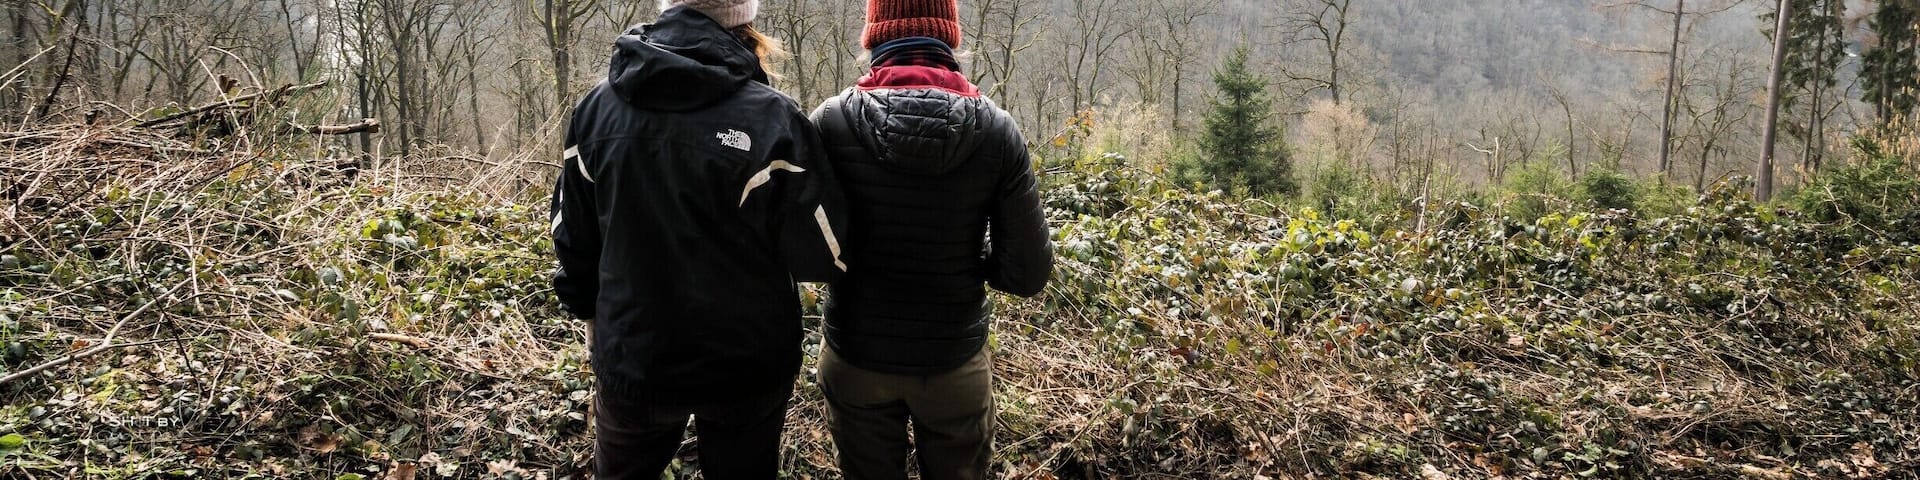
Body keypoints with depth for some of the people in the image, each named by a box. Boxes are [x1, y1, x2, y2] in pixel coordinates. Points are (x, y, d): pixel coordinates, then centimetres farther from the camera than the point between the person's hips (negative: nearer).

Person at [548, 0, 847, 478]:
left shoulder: (597, 107, -5)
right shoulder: (771, 118, -18)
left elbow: (572, 237, 5)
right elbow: (824, 256, -15)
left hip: (631, 360, 2)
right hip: (746, 366, -2)